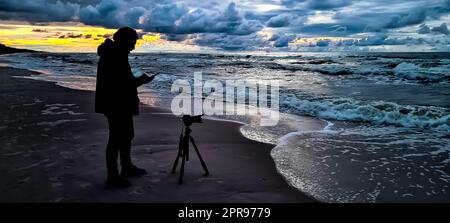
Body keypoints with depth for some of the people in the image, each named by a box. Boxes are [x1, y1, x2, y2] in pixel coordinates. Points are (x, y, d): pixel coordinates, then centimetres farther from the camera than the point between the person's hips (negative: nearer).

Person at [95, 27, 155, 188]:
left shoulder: (117, 54, 14)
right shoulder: (112, 57, -18)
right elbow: (118, 84, -26)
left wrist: (138, 79, 7)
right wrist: (140, 81, -17)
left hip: (122, 105, 11)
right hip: (116, 105, -11)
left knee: (127, 135, 19)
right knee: (116, 139, -4)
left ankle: (127, 167, 33)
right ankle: (112, 176, 6)